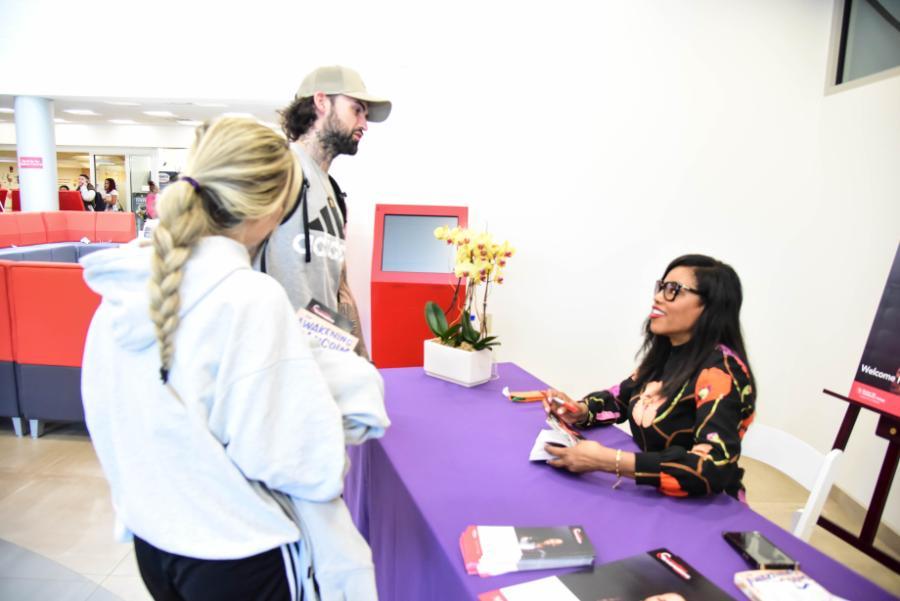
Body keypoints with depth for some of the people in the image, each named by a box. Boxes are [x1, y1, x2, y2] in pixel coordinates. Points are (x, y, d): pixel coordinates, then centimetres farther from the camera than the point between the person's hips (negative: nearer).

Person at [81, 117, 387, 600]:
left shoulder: (123, 285, -5)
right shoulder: (250, 297, -27)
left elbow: (109, 422, 5)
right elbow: (292, 458, -23)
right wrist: (351, 380, -9)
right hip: (238, 559, -6)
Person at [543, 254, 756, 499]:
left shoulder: (721, 372, -21)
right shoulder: (666, 353, 1)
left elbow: (713, 469, -32)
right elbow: (623, 397, 14)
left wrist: (606, 460, -36)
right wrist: (581, 411, -8)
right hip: (655, 496, 6)